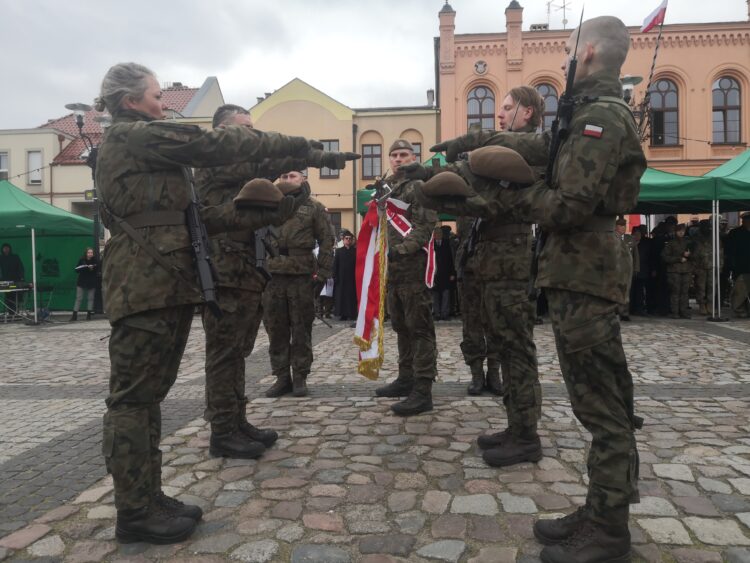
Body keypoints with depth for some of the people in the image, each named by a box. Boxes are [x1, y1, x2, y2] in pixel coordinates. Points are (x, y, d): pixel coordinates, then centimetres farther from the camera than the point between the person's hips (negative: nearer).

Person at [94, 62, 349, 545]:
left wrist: (268, 214, 10)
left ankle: (148, 497, 20)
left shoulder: (145, 151, 23)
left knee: (147, 395, 11)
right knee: (134, 397, -4)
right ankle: (135, 513, 6)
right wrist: (291, 144, -3)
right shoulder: (134, 136, -5)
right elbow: (216, 146, -11)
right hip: (147, 287, -10)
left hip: (161, 285, 10)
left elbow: (198, 215, 16)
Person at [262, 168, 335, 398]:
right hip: (272, 276, 3)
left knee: (301, 329, 4)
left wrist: (322, 272, -7)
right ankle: (282, 376, 16)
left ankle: (300, 377, 14)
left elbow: (326, 241, 2)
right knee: (276, 329, 6)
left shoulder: (314, 207, 6)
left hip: (302, 276, -2)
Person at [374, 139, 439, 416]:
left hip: (413, 266, -8)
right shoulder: (386, 188, 20)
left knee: (419, 327, -6)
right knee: (401, 326, 15)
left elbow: (425, 225, -15)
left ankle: (423, 390, -4)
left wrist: (401, 249, -21)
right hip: (391, 268, 8)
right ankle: (406, 378, 28)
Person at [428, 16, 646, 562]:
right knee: (601, 403, 13)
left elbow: (569, 206, -22)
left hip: (583, 276, -10)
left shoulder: (601, 117, -13)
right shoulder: (594, 114, 19)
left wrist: (508, 197, -6)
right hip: (582, 271, 10)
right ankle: (600, 514, 24)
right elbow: (529, 144, 26)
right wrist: (463, 144, 26)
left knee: (602, 408, -2)